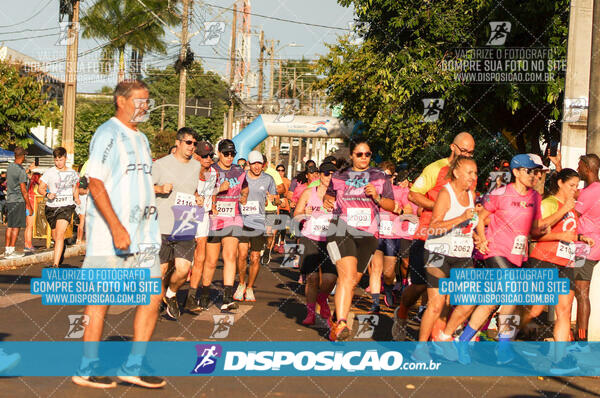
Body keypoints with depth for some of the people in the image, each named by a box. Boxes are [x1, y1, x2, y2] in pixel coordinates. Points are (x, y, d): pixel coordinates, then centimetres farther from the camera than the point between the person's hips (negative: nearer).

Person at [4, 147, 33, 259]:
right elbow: (23, 190, -15)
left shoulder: (9, 167, 10)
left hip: (9, 200, 8)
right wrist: (29, 206, -10)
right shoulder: (21, 171, -14)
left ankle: (7, 250, 14)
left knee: (10, 226, 11)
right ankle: (11, 251, -4)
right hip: (18, 201, -8)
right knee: (16, 226, -4)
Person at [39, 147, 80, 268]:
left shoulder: (72, 173, 7)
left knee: (60, 235, -17)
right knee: (55, 237, 13)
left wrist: (76, 198, 7)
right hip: (51, 207, 2)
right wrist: (47, 194, -17)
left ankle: (55, 264, -21)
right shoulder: (49, 173, 1)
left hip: (66, 207, -1)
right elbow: (41, 188, 3)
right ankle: (57, 255, 43)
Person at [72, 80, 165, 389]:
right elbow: (95, 183, -16)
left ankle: (132, 366, 10)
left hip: (142, 234, 8)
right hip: (109, 234, -8)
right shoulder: (108, 134, -8)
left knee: (154, 294, 3)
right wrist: (116, 227, -23)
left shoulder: (141, 138, 19)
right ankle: (87, 369, 11)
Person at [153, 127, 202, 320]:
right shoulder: (161, 164, -1)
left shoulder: (197, 167, 12)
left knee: (183, 269, -10)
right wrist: (160, 189, -15)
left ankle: (171, 294, 21)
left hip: (185, 228, 3)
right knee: (162, 269, 3)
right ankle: (158, 300, 31)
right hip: (162, 227, -3)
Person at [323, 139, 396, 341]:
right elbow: (330, 194, 27)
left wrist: (377, 197, -7)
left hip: (367, 234, 2)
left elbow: (391, 205, 12)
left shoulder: (379, 177, 12)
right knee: (347, 275, -21)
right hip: (341, 229, -2)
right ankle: (341, 324, -28)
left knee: (351, 281, 6)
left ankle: (336, 322, 23)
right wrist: (327, 200, 4)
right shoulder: (339, 176, 14)